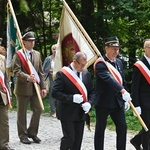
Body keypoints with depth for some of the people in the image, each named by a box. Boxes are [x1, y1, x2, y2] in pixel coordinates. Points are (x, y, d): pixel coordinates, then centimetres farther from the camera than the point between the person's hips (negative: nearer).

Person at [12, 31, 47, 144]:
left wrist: (43, 87, 6)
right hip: (23, 88, -5)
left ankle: (32, 132, 18)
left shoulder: (37, 54, 12)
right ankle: (23, 135, 15)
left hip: (35, 87, 5)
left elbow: (40, 72, 12)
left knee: (38, 110, 3)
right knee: (22, 113, 4)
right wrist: (27, 77, -29)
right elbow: (16, 71, -13)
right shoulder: (18, 54, -5)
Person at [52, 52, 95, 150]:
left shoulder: (86, 74, 5)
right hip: (67, 113, -5)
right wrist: (72, 98, -24)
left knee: (78, 140, 7)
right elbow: (55, 93, -15)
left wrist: (89, 103, -8)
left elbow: (92, 91, 11)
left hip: (81, 113, 5)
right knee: (69, 138, -9)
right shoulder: (62, 74, -11)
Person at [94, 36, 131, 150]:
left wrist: (126, 98, 13)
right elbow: (108, 78, -32)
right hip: (103, 102, -6)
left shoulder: (119, 62, 10)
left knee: (122, 127, 4)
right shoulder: (100, 64, -16)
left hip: (117, 102, 6)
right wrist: (123, 90, -42)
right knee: (100, 129, 6)